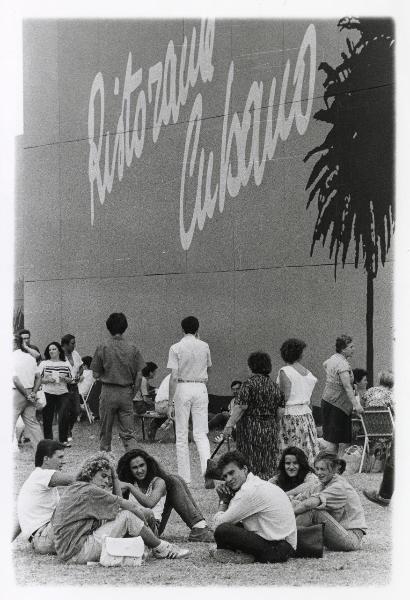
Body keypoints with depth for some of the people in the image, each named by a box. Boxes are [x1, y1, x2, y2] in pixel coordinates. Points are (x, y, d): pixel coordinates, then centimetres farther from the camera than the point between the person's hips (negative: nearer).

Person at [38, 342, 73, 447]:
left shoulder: (66, 364, 9)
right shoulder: (43, 364, 4)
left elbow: (71, 380, 13)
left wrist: (64, 379, -7)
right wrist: (47, 380, -14)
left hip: (63, 394, 1)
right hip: (48, 394, -1)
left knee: (64, 417, -6)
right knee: (47, 418, 1)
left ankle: (64, 440, 5)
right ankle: (48, 440, 11)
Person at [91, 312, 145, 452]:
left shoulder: (103, 348, -6)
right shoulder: (132, 349, -1)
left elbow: (96, 375, -3)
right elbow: (139, 376, -1)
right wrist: (133, 393, 11)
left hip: (108, 392, -1)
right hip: (126, 393, 1)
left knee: (105, 432, 12)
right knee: (129, 432, 3)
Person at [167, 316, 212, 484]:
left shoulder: (176, 348, -6)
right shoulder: (204, 346, 4)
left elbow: (174, 377, -10)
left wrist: (170, 402, -6)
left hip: (182, 388, -2)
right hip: (200, 388, 2)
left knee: (181, 435, 5)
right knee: (201, 433, 6)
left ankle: (184, 478, 7)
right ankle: (207, 467, -16)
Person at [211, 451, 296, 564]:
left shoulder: (250, 490, -16)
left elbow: (218, 523, -11)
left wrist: (223, 500, 6)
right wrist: (226, 497, 5)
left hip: (277, 550, -10)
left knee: (222, 531, -23)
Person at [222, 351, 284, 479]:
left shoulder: (249, 384, -9)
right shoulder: (274, 385, 10)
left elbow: (240, 408, -16)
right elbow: (281, 411, 8)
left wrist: (229, 425, -15)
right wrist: (273, 427, 17)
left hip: (251, 429, -6)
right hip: (270, 430, 6)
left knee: (251, 465, -2)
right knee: (268, 466, 10)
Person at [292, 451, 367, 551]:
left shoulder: (339, 486, -15)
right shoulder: (323, 484, 11)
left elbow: (310, 504, -26)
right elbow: (300, 498, 7)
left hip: (351, 537, -8)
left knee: (313, 511, -22)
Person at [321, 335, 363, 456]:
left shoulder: (333, 358, 10)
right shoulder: (343, 364, -20)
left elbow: (325, 364, 35)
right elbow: (347, 387, -28)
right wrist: (356, 404, -34)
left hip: (328, 400, 10)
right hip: (337, 405, -10)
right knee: (333, 439, -7)